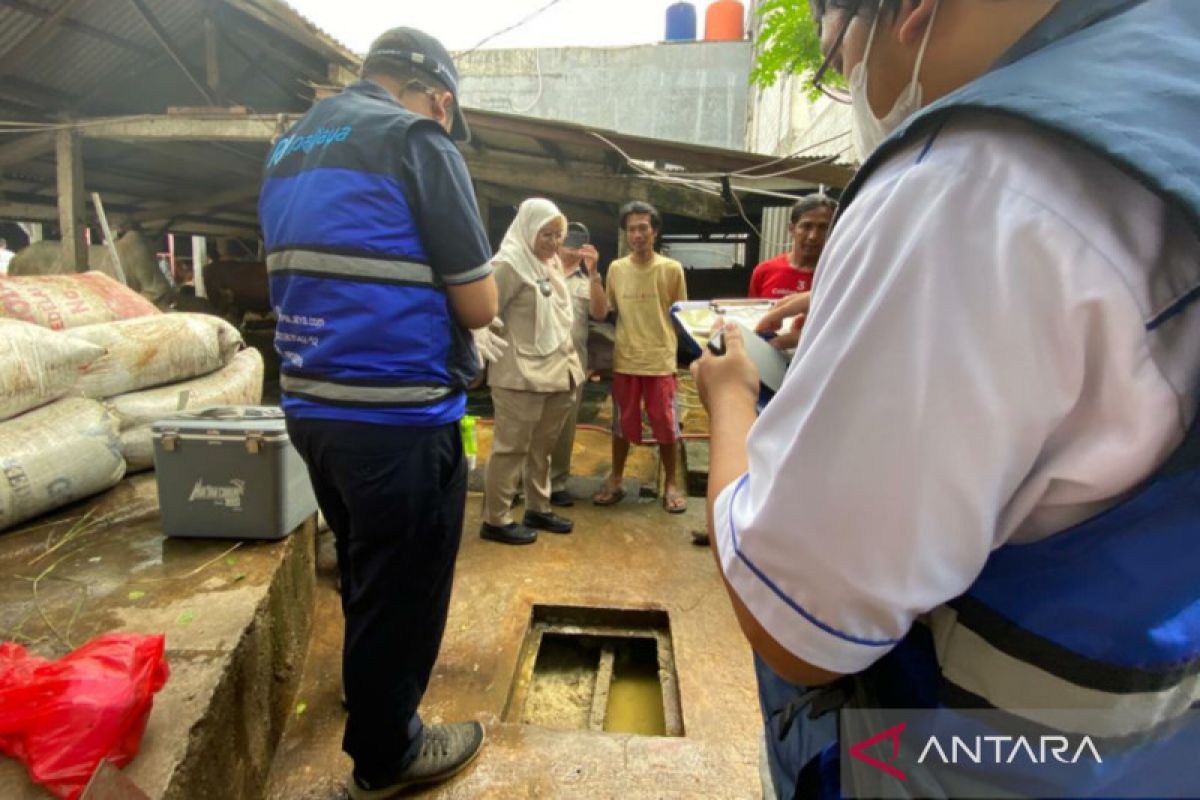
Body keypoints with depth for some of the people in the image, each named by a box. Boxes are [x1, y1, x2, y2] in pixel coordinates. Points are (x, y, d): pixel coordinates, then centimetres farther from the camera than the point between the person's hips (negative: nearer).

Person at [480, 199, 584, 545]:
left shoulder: (553, 263, 15)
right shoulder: (509, 263, -10)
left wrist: (570, 363, 18)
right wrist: (499, 349, -9)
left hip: (555, 371, 8)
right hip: (520, 374, -8)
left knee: (542, 447, 14)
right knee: (511, 448, 0)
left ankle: (538, 509, 27)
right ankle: (495, 519, 11)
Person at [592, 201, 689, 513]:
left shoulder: (672, 269, -4)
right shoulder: (616, 268, 2)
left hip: (661, 360, -2)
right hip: (625, 360, 2)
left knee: (665, 425, 6)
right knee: (622, 424, 12)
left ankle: (671, 484, 23)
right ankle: (615, 480, 28)